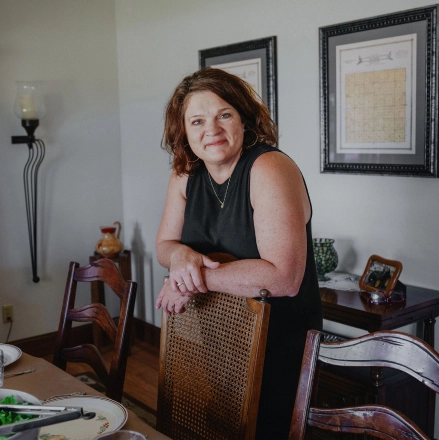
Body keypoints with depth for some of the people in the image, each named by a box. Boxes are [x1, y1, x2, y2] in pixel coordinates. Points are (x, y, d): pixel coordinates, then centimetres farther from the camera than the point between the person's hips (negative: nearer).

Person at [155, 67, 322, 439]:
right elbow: (164, 244, 7)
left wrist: (199, 278, -25)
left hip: (279, 349, -6)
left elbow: (283, 277, -31)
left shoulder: (270, 169, -23)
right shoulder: (185, 175, -2)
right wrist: (180, 254, -17)